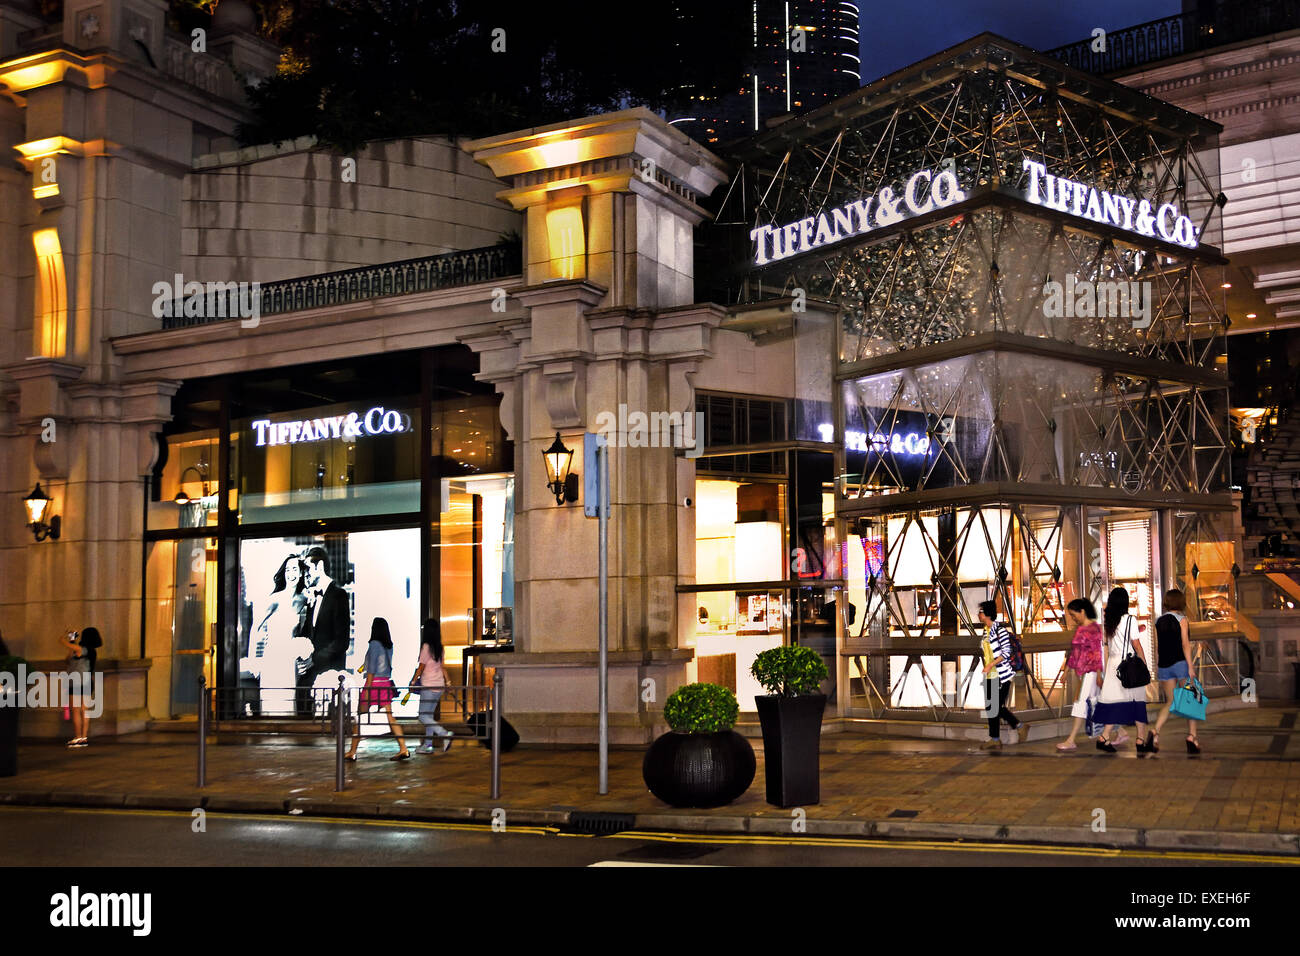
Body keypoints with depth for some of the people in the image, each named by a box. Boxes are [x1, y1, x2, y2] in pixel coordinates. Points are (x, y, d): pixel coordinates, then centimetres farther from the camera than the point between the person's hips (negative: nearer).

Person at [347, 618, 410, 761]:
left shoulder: (374, 644, -11)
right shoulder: (389, 646, 10)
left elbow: (372, 668, -15)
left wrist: (367, 689, -14)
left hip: (374, 683, -7)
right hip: (386, 683, 7)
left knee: (360, 717, 5)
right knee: (390, 716, 3)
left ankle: (352, 752, 9)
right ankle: (404, 750, -5)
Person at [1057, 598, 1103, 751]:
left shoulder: (1094, 628, -12)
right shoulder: (1079, 629, 14)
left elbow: (1098, 652, -14)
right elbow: (1074, 651, 20)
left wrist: (1099, 674, -17)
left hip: (1091, 671, -9)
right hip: (1082, 671, 9)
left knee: (1080, 701, -10)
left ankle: (1071, 741, -11)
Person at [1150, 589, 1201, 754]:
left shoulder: (1159, 620, 8)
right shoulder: (1181, 619, -5)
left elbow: (1156, 646, 9)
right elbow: (1185, 644, -12)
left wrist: (1157, 667, 15)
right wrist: (1190, 666, -12)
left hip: (1164, 666, 5)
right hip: (1180, 663, -4)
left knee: (1169, 702, 11)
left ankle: (1155, 732, -8)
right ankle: (1192, 736, 1)